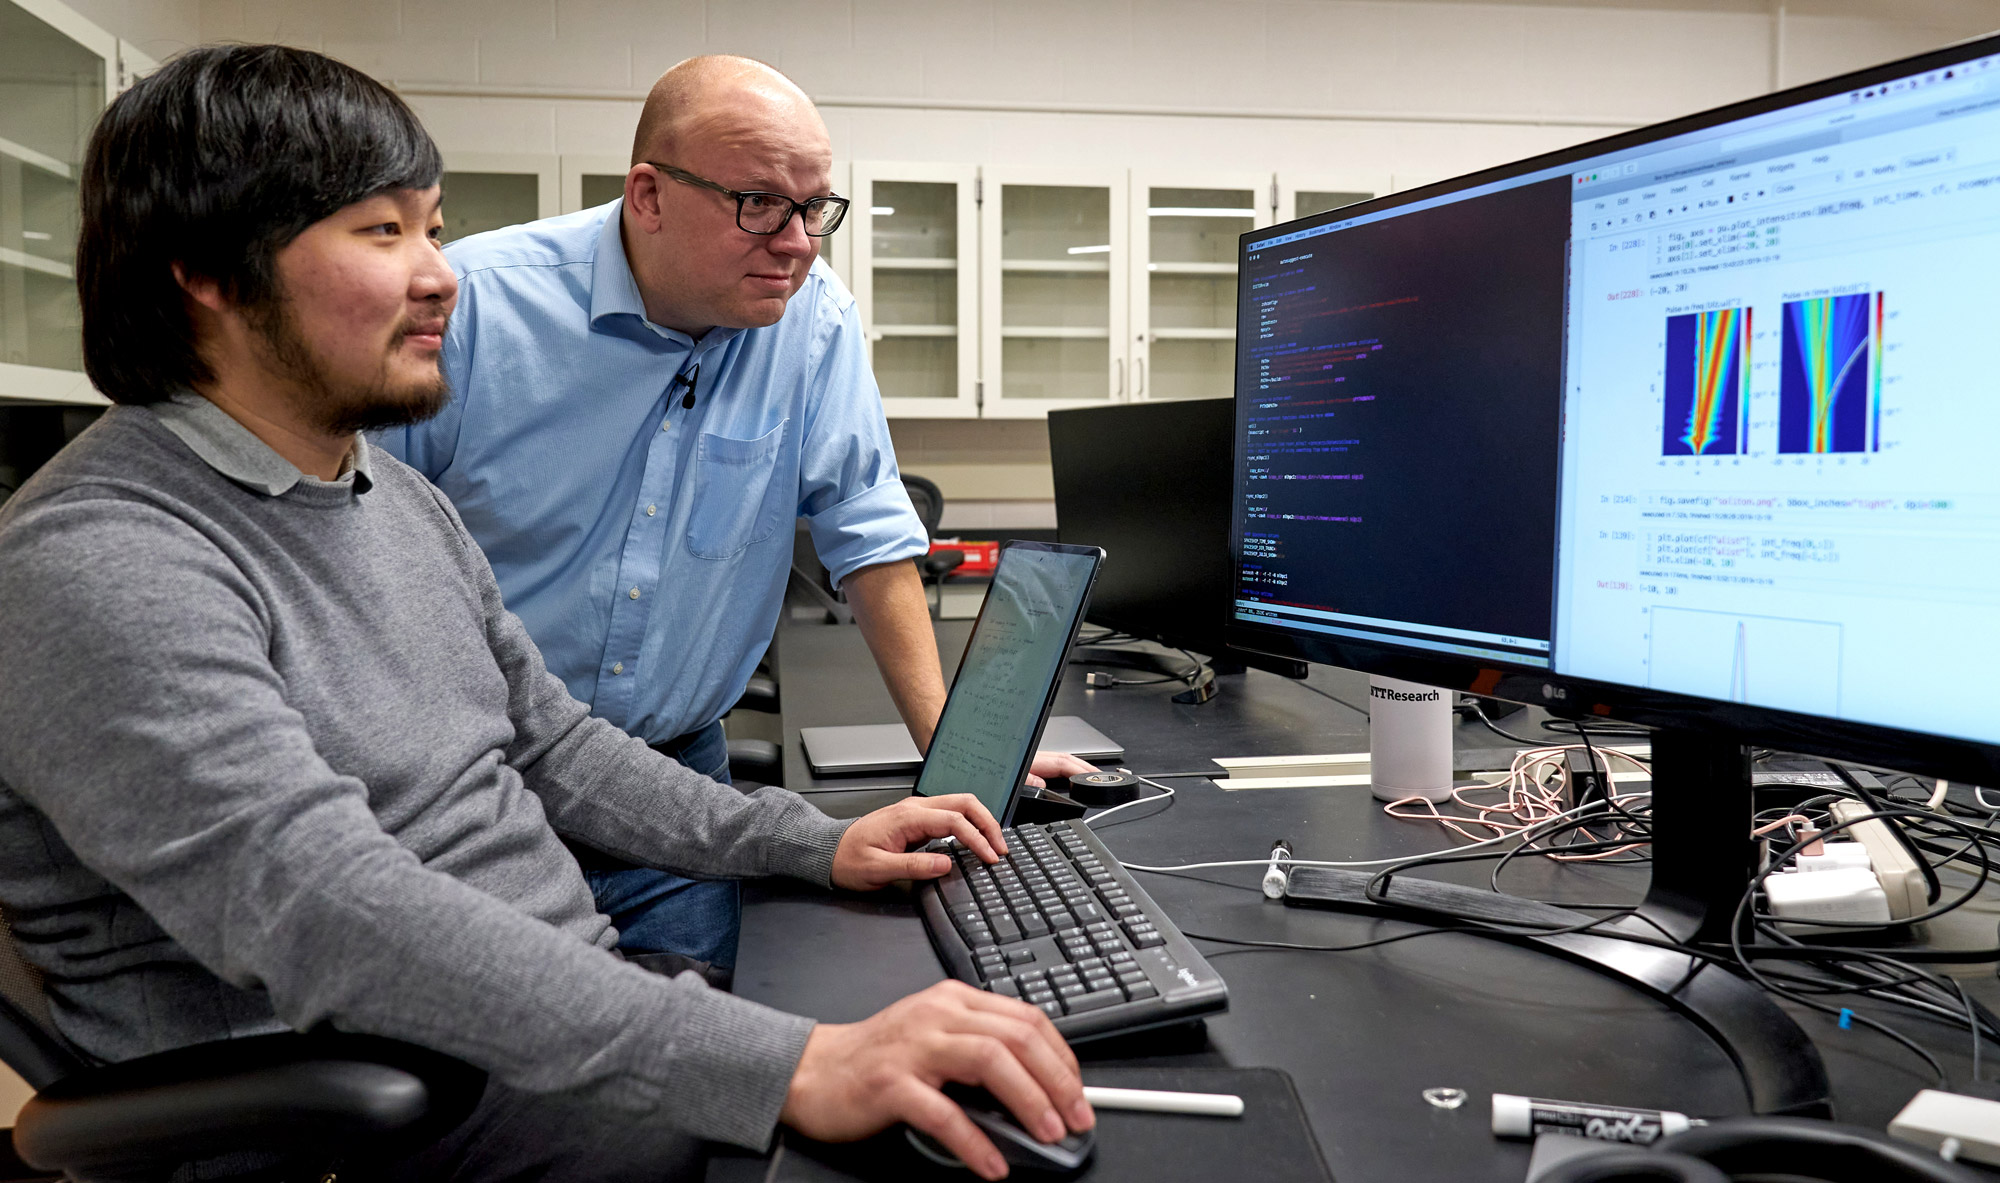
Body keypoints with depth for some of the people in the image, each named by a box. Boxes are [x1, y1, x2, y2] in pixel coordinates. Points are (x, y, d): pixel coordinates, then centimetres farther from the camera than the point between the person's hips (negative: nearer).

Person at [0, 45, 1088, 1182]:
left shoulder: (405, 500, 12)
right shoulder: (101, 566, -18)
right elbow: (325, 913, -29)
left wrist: (815, 844, 4)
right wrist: (787, 1067, -36)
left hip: (572, 997, 8)